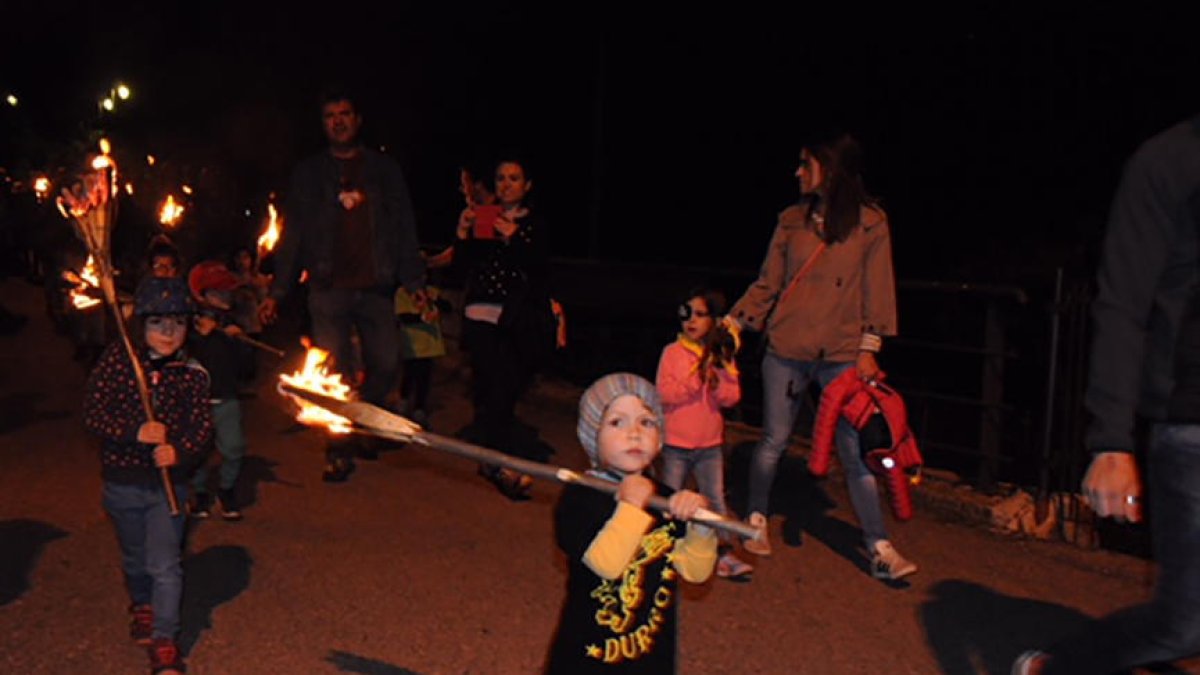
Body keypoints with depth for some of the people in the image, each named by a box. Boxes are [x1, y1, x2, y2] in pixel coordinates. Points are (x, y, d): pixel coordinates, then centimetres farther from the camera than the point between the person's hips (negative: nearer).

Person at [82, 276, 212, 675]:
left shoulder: (192, 374, -8)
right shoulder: (118, 358, -9)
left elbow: (201, 426, -10)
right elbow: (92, 411, -11)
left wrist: (179, 452, -31)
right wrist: (135, 431, -27)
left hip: (168, 483, -2)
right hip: (122, 482, 2)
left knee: (164, 564, -6)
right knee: (134, 559, 23)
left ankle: (164, 641, 8)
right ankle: (142, 605, 51)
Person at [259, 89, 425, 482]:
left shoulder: (384, 170, 13)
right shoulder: (308, 174, 12)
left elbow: (405, 228, 11)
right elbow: (292, 235, 10)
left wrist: (414, 282, 1)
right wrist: (277, 292, 4)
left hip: (375, 288, 1)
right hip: (328, 290, -1)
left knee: (386, 366, 0)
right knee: (335, 376, -4)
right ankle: (340, 452, 9)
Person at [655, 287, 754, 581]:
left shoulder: (722, 356, 4)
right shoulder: (673, 352, -6)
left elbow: (732, 397, -3)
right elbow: (664, 392, -15)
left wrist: (717, 380, -20)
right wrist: (696, 378, -22)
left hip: (710, 445, 3)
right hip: (676, 445, -2)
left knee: (715, 501, 7)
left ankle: (724, 555, 15)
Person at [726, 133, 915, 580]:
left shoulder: (870, 223, -1)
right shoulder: (792, 221, 5)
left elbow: (877, 291, 0)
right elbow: (767, 284, 8)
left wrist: (868, 349, -5)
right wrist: (732, 323, 1)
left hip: (842, 355, -2)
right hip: (786, 350, 2)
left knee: (856, 451, -2)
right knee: (774, 441, 9)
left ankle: (880, 550, 7)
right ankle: (756, 520, 30)